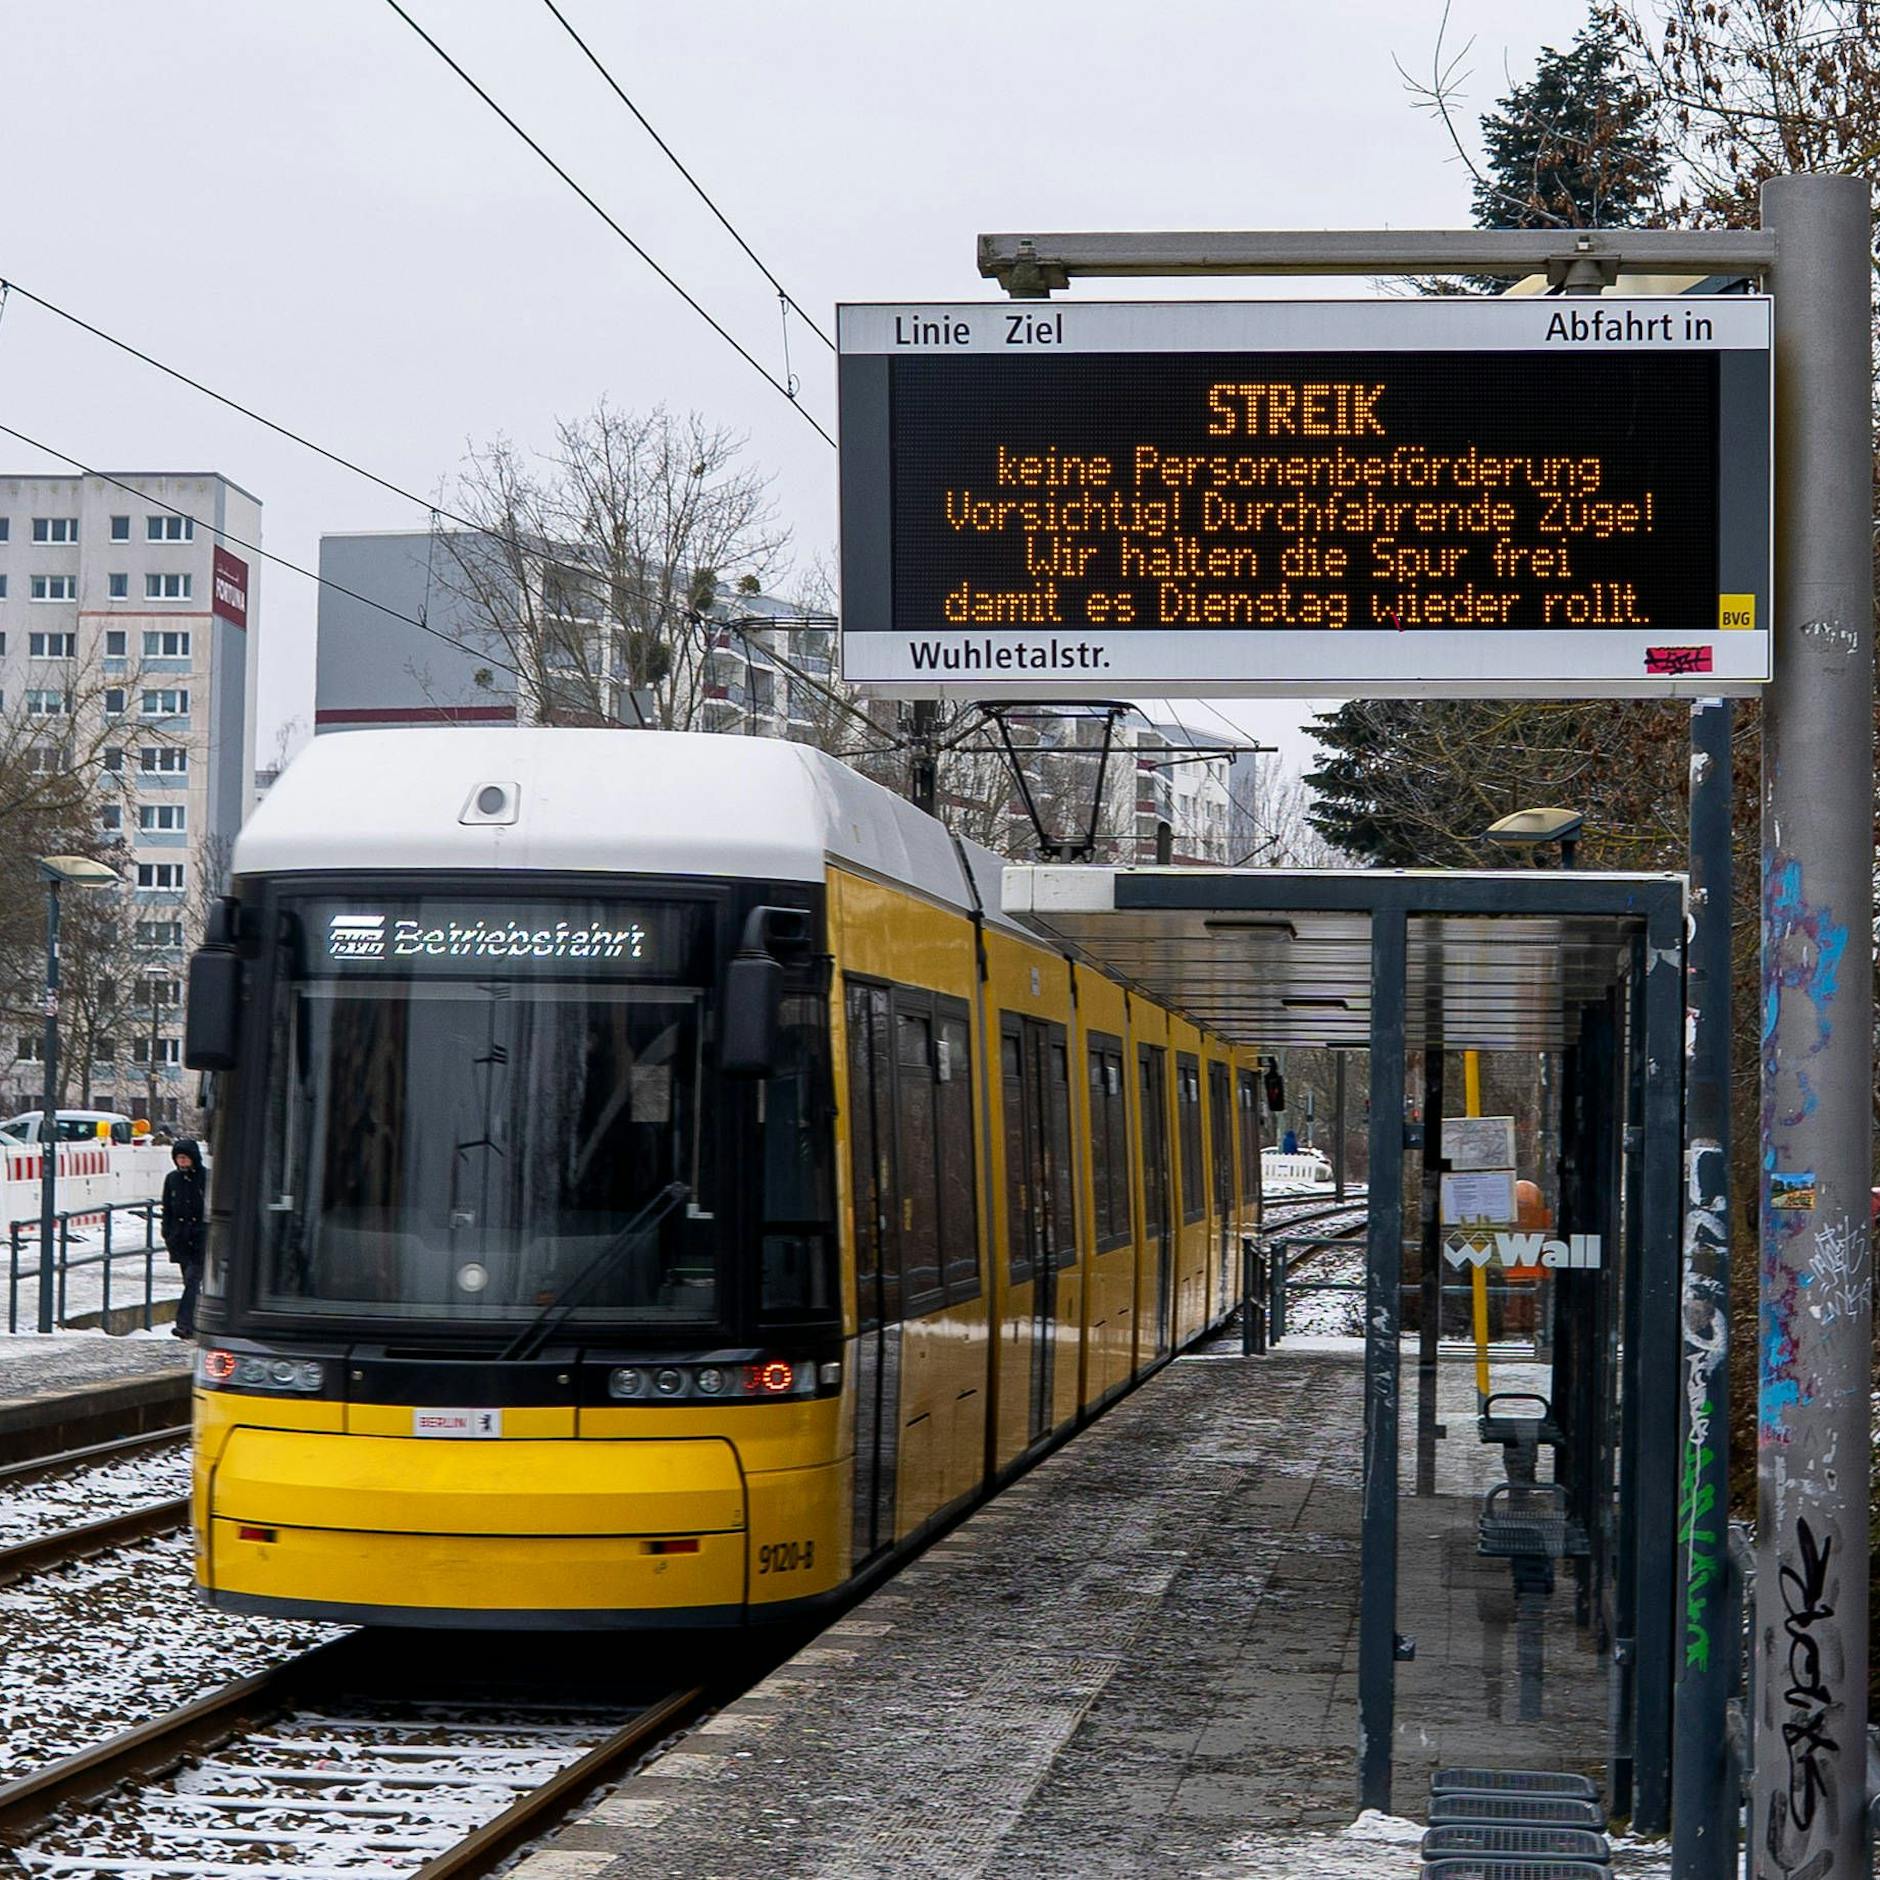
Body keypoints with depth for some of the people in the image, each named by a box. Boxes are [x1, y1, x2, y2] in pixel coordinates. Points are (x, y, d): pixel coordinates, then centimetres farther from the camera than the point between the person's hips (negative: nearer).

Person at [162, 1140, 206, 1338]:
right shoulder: (172, 1179, 10)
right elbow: (167, 1209, 16)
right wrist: (167, 1234, 9)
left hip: (201, 1237, -4)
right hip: (180, 1238, 4)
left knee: (193, 1279, -14)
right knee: (190, 1280, 8)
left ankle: (185, 1324, -20)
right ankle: (191, 1324, 14)